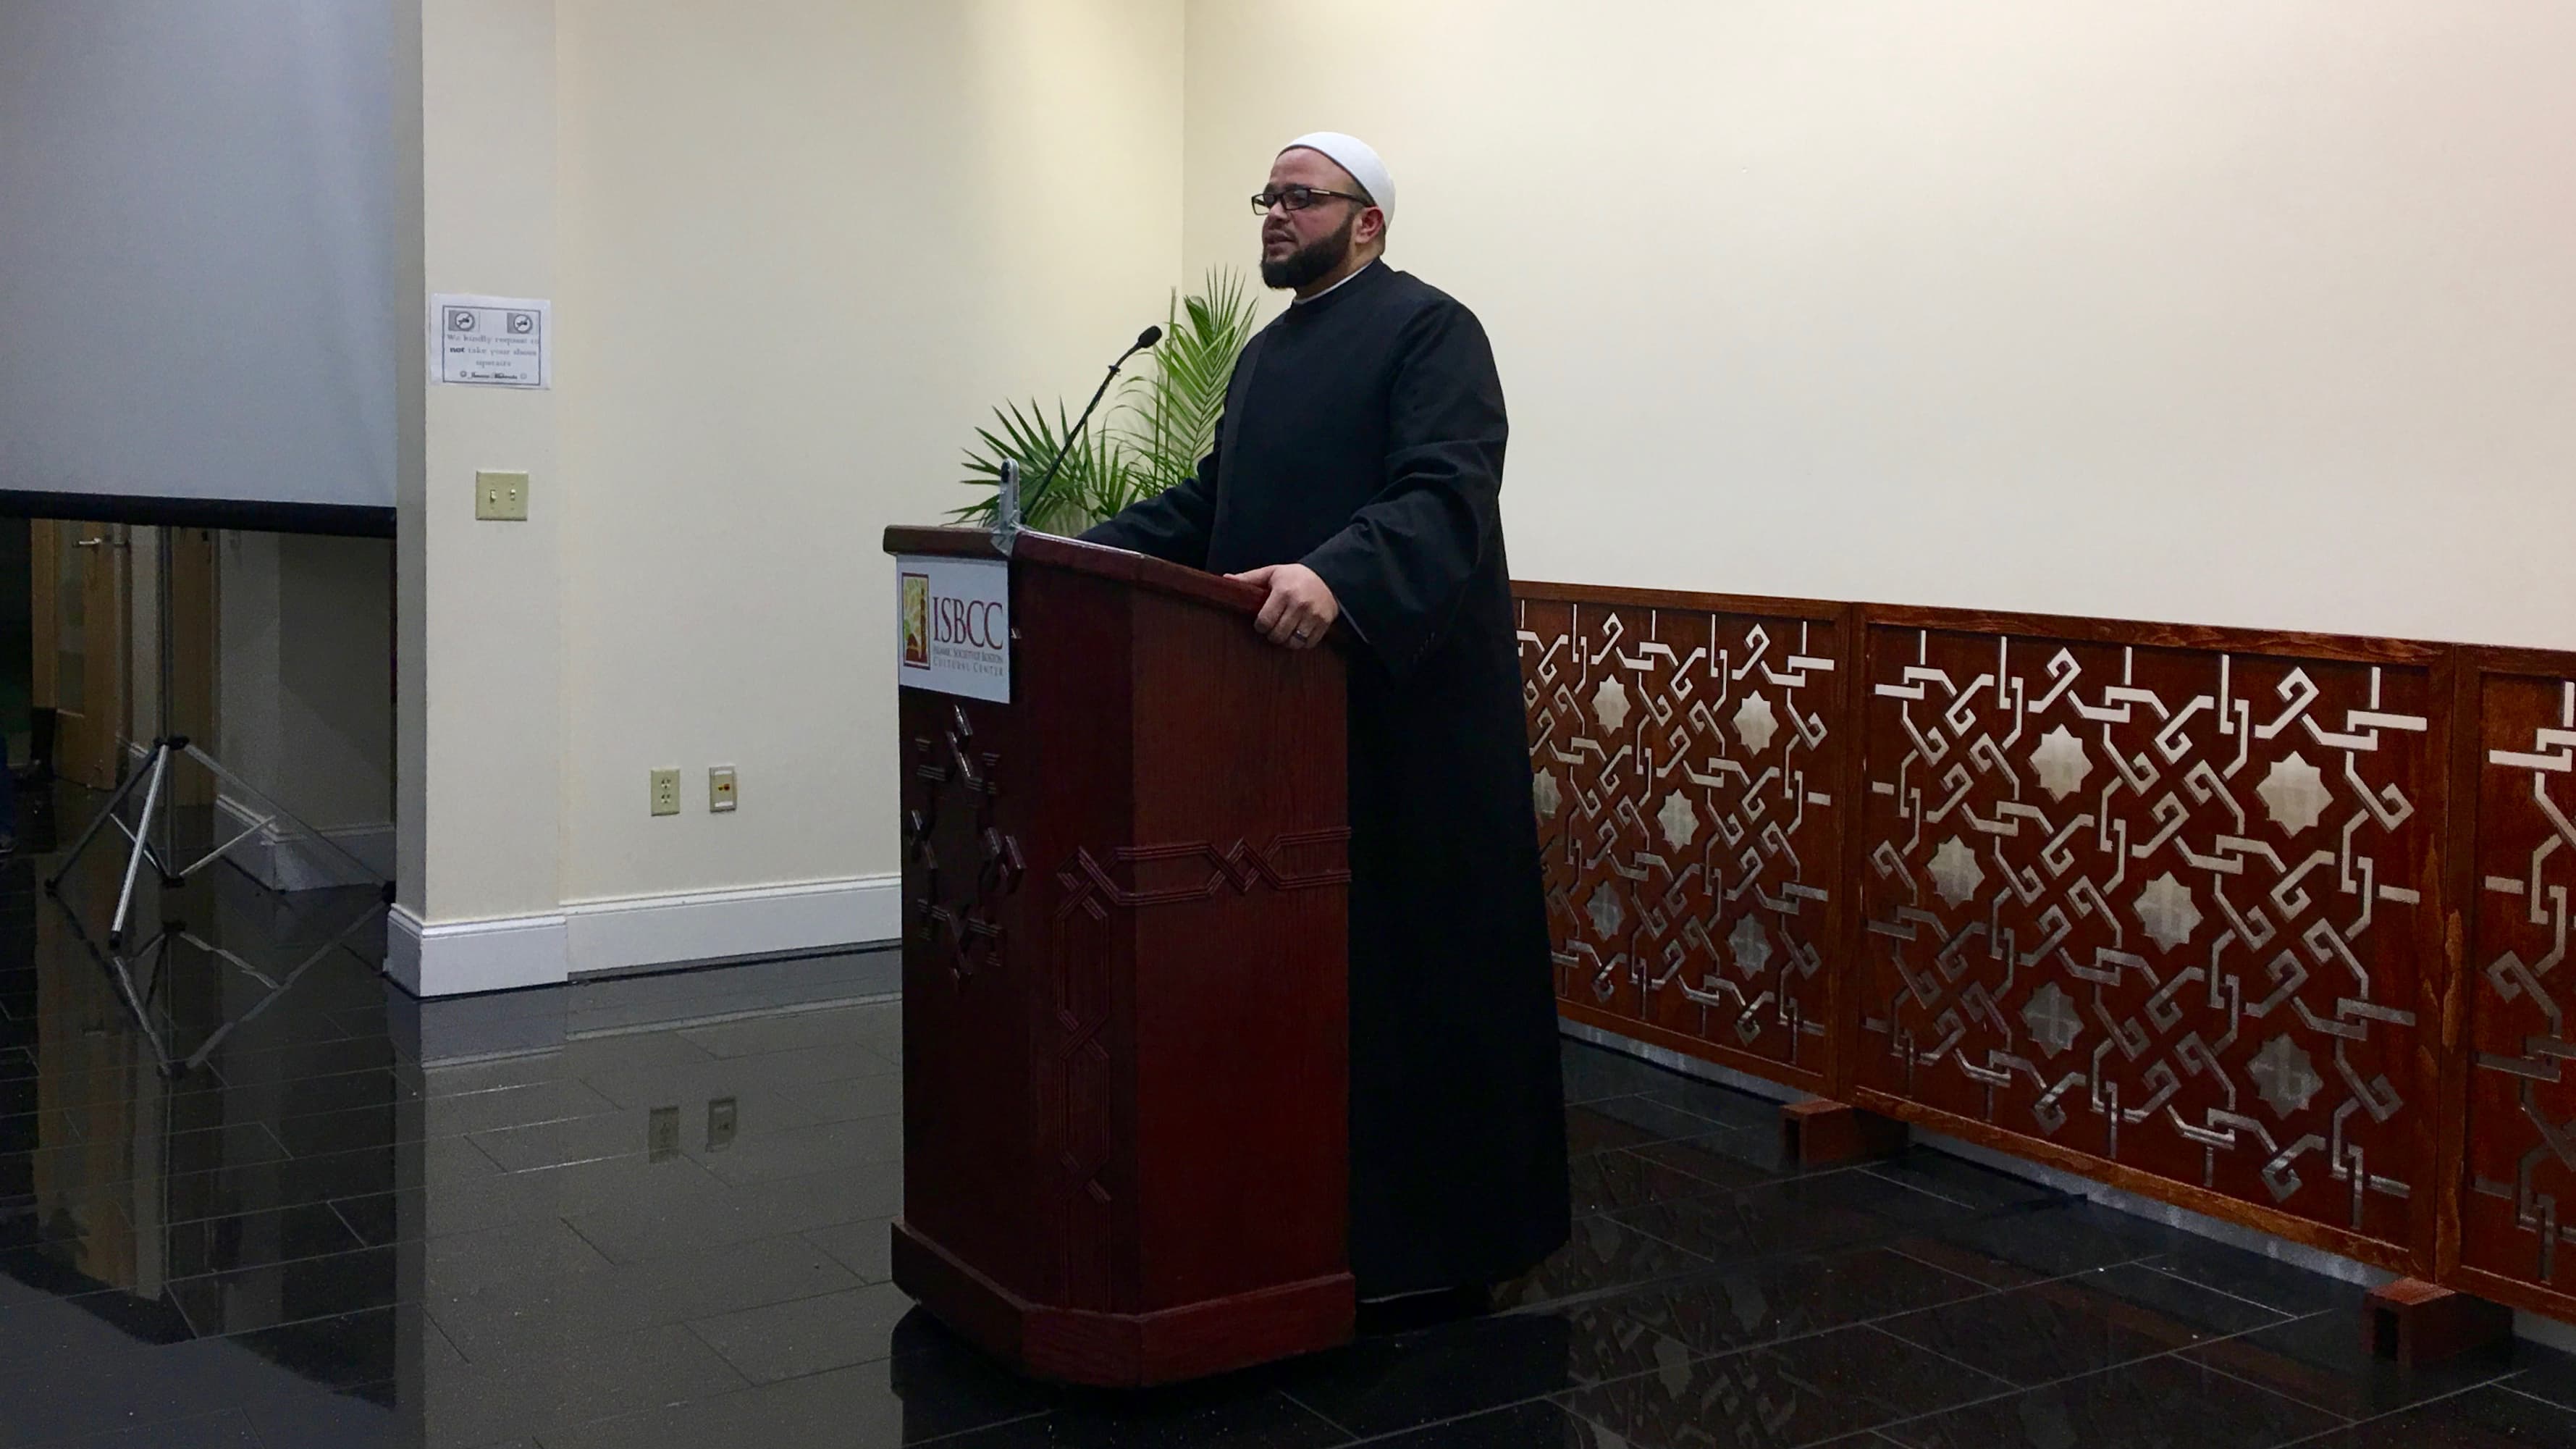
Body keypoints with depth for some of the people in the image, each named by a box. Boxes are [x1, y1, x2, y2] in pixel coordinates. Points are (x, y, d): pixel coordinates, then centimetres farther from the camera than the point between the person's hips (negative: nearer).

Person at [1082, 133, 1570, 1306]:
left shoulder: (1428, 330, -7)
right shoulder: (1267, 352, 20)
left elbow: (1445, 496, -21)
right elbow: (1209, 503, 24)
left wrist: (1336, 576, -37)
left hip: (1407, 714, -8)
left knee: (1411, 971, -1)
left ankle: (1436, 1237, 11)